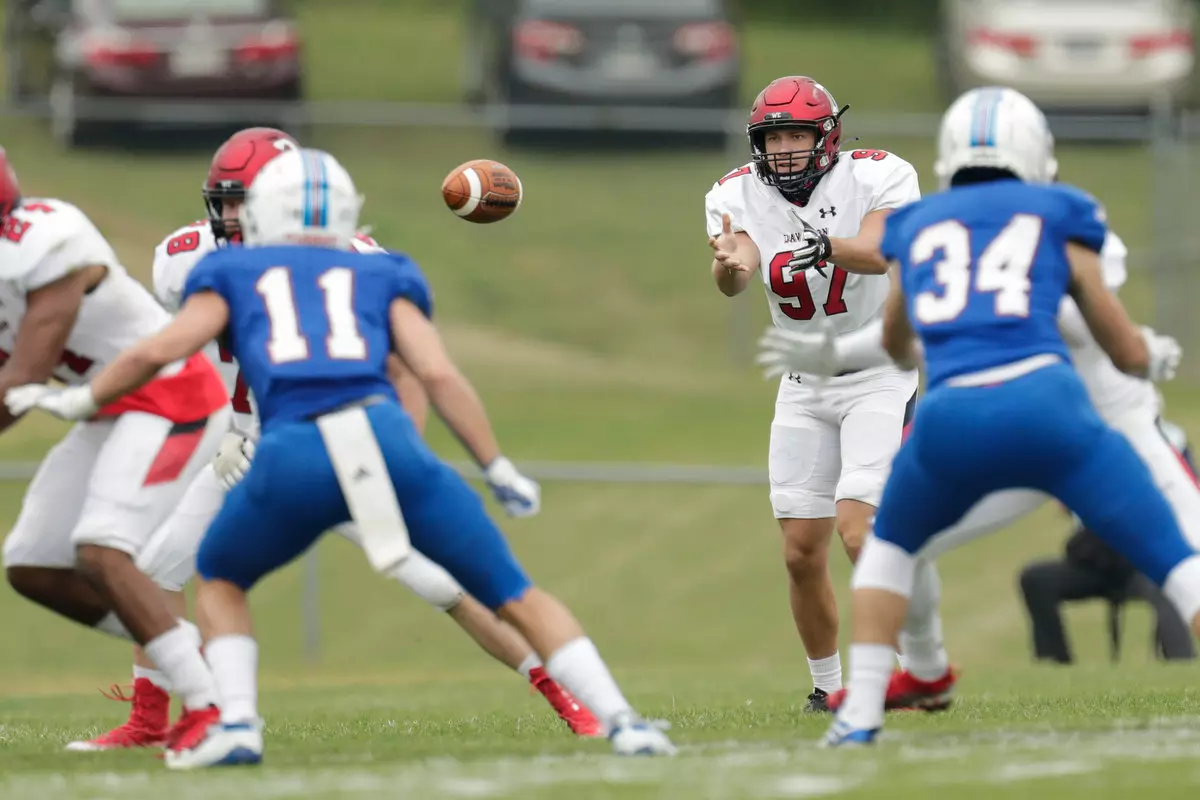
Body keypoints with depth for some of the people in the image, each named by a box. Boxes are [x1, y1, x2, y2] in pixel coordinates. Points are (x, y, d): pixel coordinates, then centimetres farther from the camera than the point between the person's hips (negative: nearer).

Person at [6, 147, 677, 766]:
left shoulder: (237, 273, 25)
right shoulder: (380, 277, 27)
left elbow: (162, 349, 11)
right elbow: (438, 373, 12)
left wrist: (81, 401, 26)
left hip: (294, 459, -1)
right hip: (388, 440, 1)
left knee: (221, 580, 29)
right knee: (516, 597, 13)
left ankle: (237, 724, 8)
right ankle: (621, 722, 1)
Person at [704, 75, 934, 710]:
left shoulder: (875, 179, -15)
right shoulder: (740, 197, -6)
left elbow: (880, 253, -34)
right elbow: (736, 280, -26)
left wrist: (827, 246, -56)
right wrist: (728, 265, -51)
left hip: (882, 376, -4)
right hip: (805, 387, 4)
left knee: (857, 528, -19)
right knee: (802, 553, 3)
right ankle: (827, 684, 20)